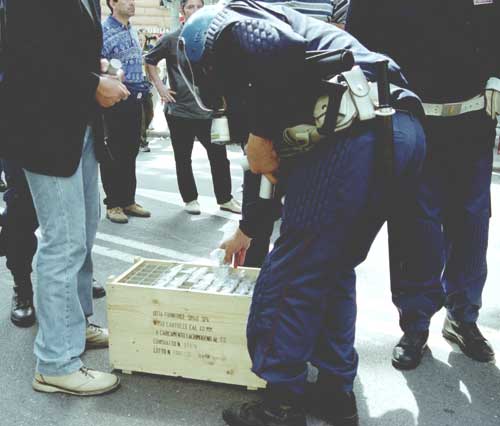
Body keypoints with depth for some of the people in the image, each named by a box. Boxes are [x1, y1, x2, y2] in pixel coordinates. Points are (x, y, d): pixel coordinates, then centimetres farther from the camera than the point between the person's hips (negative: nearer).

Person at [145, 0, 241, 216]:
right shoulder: (171, 39, -2)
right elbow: (150, 61, 7)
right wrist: (160, 87, -2)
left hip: (207, 109, 2)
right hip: (179, 109, -2)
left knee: (219, 155, 4)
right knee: (183, 158, 7)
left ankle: (225, 199, 18)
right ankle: (190, 199, 22)